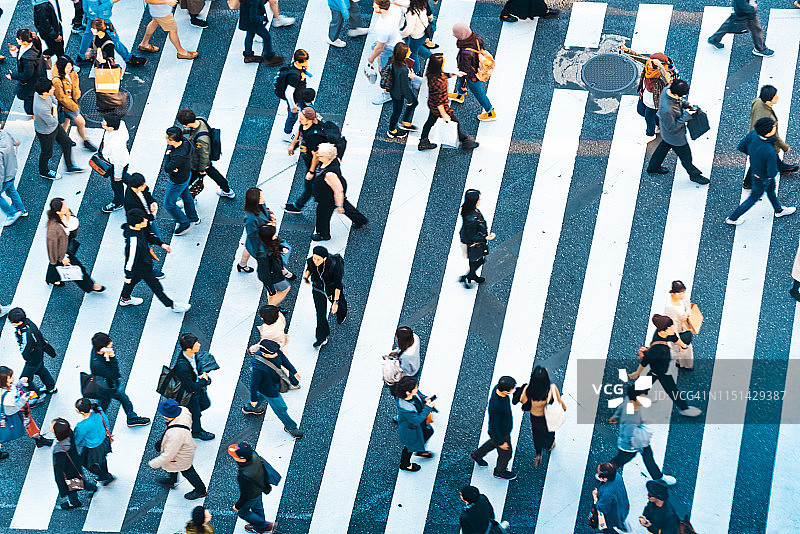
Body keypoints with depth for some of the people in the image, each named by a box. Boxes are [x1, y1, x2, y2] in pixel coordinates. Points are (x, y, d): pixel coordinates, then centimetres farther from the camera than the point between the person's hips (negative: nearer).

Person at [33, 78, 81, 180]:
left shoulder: (42, 93, -20)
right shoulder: (41, 108, -45)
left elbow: (55, 102, 2)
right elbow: (53, 123, -30)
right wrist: (54, 109, -19)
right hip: (45, 132, -8)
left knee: (67, 143, 22)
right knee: (47, 153, 20)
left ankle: (69, 166, 45)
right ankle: (44, 172, 49)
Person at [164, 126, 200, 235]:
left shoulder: (178, 156, -45)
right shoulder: (184, 141, -20)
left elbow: (167, 169, -33)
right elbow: (169, 147, 2)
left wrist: (168, 155, -22)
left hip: (178, 181, -8)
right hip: (186, 174, 8)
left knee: (169, 204, 13)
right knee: (186, 195, 32)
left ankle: (185, 224, 31)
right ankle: (193, 217, 55)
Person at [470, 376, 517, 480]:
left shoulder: (498, 388, -22)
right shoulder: (495, 406, -45)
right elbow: (493, 427, -30)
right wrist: (500, 442, -16)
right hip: (501, 433, -7)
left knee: (494, 443, 34)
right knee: (505, 453, 21)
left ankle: (477, 455, 57)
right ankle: (500, 471, 50)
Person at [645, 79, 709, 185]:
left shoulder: (668, 89, -22)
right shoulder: (666, 110, -46)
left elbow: (680, 100, 4)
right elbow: (672, 128, -30)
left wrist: (686, 104, -13)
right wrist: (686, 116, -29)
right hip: (675, 137, -8)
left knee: (664, 146, 34)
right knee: (685, 155, 18)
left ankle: (653, 167, 57)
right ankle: (694, 174, 44)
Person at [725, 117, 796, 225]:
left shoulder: (752, 135, -27)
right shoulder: (770, 152, -43)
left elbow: (741, 147, -11)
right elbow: (772, 173, -32)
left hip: (754, 168, 7)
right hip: (762, 178, -7)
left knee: (771, 188, 32)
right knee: (753, 198, 19)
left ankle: (779, 210, 57)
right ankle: (733, 218, 37)